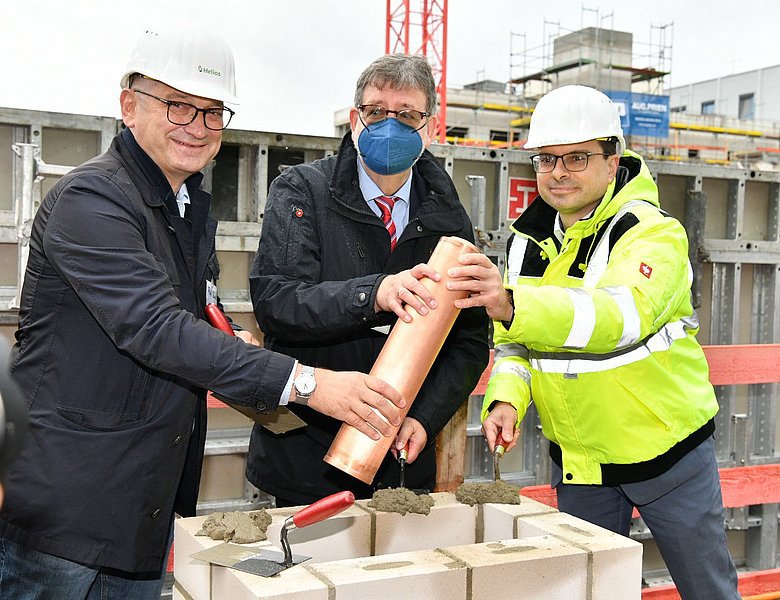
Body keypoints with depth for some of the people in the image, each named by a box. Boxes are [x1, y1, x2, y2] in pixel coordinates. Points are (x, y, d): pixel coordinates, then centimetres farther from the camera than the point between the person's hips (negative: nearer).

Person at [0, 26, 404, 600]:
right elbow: (155, 328, -28)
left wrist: (237, 356, -1)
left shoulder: (194, 209, 12)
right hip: (64, 503, -8)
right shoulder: (91, 198, -17)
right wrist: (301, 381, -33)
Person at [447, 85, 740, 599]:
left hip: (666, 449, -4)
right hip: (578, 457, 5)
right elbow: (514, 343, 6)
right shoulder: (528, 240, 1)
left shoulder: (654, 232, -19)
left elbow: (622, 313, -39)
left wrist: (512, 305, -54)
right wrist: (505, 398, -16)